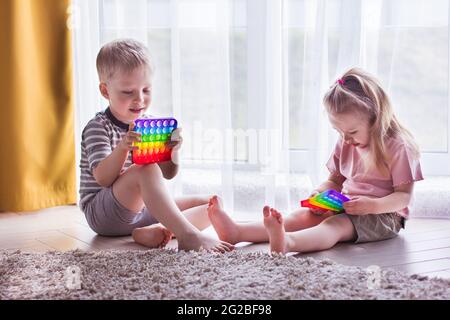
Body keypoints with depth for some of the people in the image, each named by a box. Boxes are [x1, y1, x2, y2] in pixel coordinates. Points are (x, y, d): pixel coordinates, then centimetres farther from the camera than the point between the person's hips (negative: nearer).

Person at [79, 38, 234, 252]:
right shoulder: (97, 128, -10)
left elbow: (168, 174, 1)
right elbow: (103, 179, -23)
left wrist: (172, 151, -20)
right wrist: (123, 148, -40)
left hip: (145, 208, 7)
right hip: (103, 213, -7)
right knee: (146, 169, -34)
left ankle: (155, 231, -27)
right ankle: (188, 235, -42)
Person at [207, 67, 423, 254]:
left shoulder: (397, 146, -12)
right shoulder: (346, 144, 11)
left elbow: (404, 196, -13)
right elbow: (335, 181, 20)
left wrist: (372, 205, -30)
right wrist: (320, 192, -4)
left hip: (384, 215, -7)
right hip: (347, 208, 7)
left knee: (336, 225, -35)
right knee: (304, 216, -16)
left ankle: (286, 243, -66)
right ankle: (237, 232, -36)